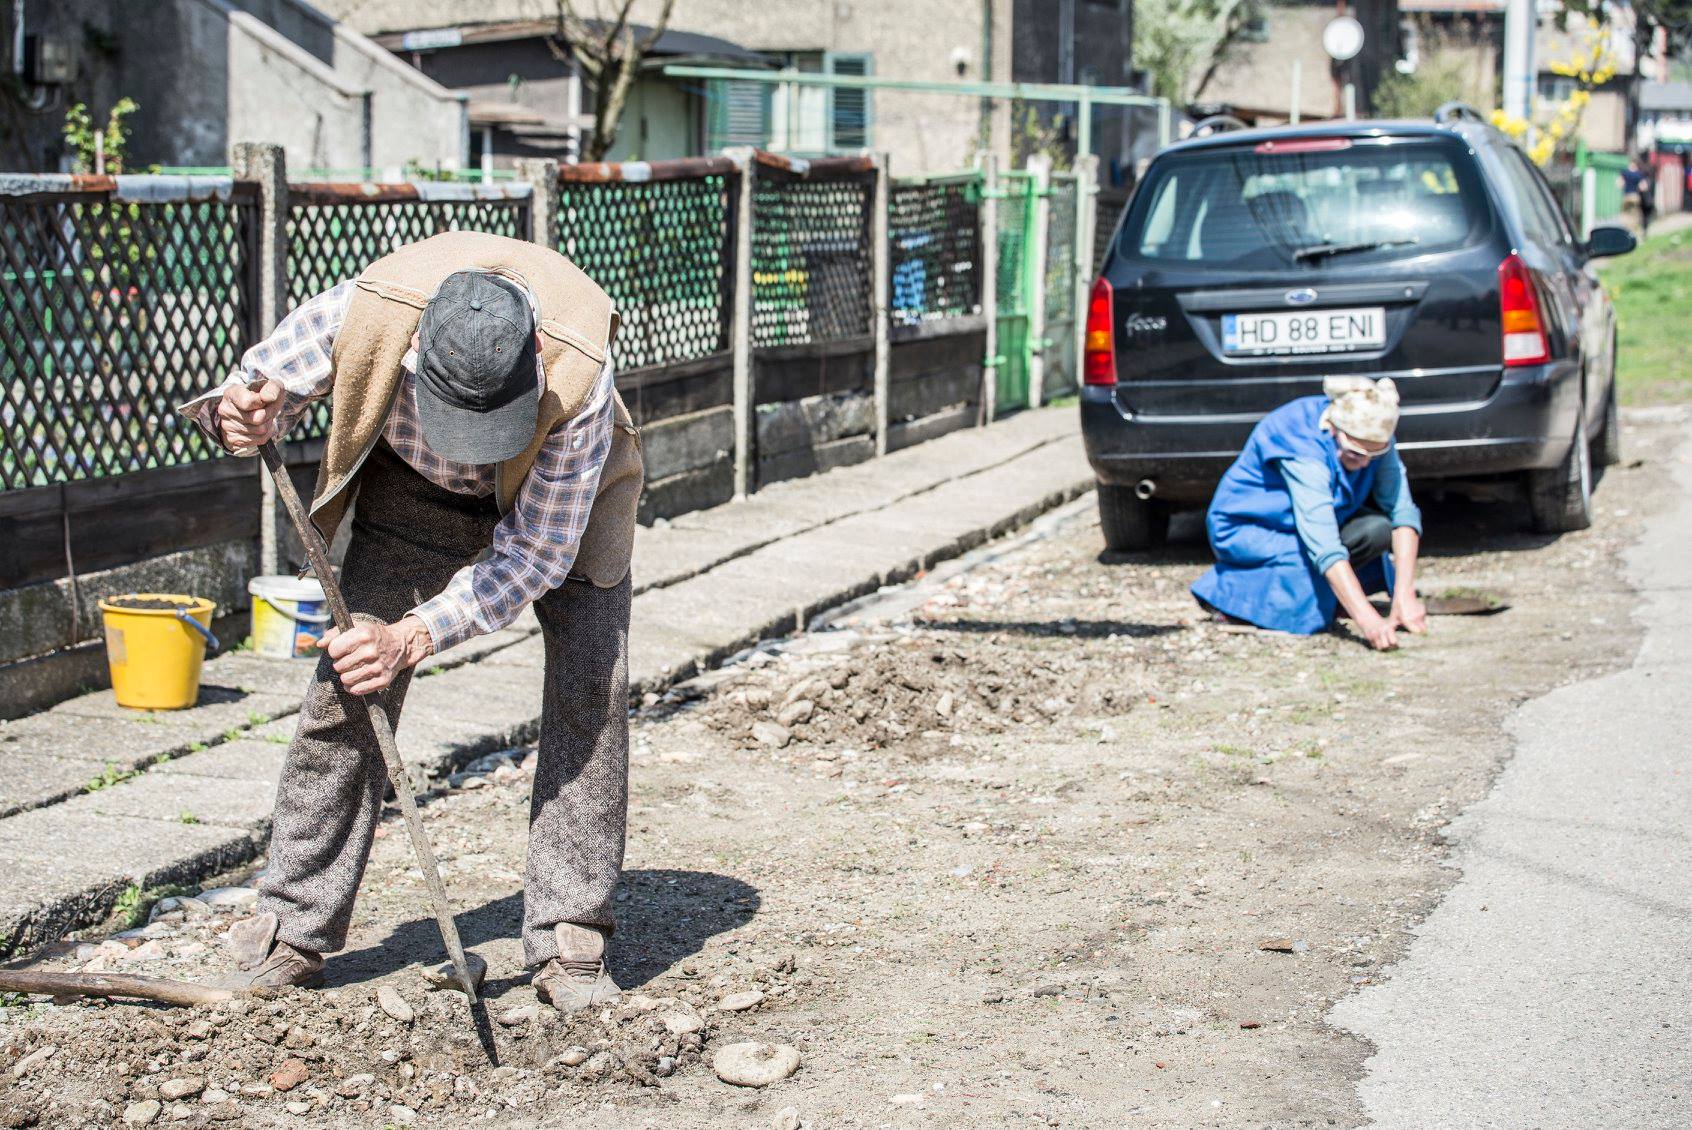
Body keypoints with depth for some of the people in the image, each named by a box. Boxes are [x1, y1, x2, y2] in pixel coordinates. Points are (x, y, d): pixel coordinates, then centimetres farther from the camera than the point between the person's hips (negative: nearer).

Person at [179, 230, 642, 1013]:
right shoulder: (362, 313, -36)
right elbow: (261, 382, -15)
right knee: (346, 685, -6)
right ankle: (292, 933, 5)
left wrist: (414, 638, -37)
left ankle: (569, 940, -7)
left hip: (557, 496, -2)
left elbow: (536, 554, -30)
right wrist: (240, 419, -40)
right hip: (415, 482, 2)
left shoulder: (580, 384, -41)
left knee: (591, 688, -16)